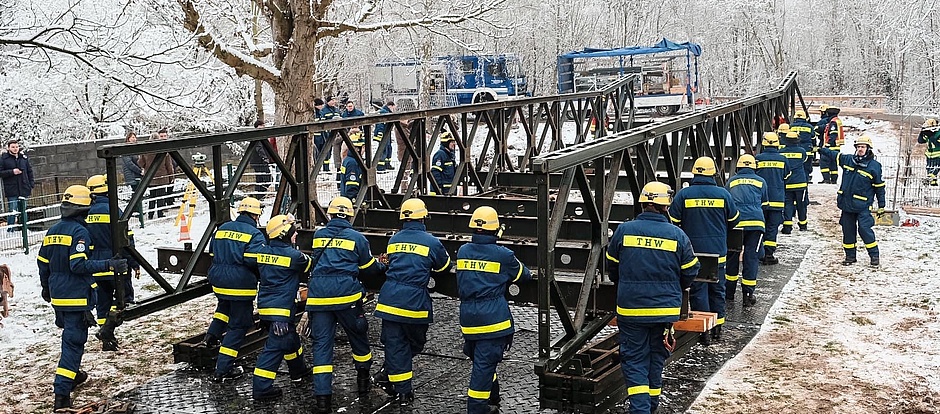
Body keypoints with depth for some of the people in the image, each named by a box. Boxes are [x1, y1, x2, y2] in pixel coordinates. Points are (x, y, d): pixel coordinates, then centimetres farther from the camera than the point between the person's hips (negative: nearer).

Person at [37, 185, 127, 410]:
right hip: (76, 298, -8)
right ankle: (61, 394, -12)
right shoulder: (79, 232, -16)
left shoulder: (52, 231, 9)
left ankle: (72, 374, 42)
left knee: (70, 335, 26)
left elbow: (42, 263, 15)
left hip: (57, 297, 8)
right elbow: (78, 265, -24)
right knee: (73, 342, -6)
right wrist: (109, 265, -24)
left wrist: (46, 287, 29)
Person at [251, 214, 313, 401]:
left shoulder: (264, 252, 5)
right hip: (281, 308, -9)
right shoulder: (293, 255, -15)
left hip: (265, 305, 9)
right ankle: (261, 387, -6)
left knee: (290, 337, 25)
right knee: (275, 346, -5)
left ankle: (298, 370, 41)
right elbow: (310, 266, 1)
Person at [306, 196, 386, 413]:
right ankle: (363, 381, 35)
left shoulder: (318, 236, 10)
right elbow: (369, 267, 12)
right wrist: (384, 267, 33)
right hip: (346, 296, -2)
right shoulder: (357, 238, 1)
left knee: (321, 344, 3)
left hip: (318, 297, 2)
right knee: (358, 336, 20)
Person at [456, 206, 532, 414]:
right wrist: (529, 274, 32)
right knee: (485, 363, -2)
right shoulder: (503, 255, -8)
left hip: (468, 316, 5)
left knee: (481, 360, 19)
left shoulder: (462, 252, 5)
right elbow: (522, 275, 9)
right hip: (493, 317, -5)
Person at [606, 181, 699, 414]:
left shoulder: (623, 230, -6)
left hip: (630, 308, -1)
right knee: (656, 356, 18)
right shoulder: (677, 235, -6)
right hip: (666, 308, 2)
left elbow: (612, 268, 6)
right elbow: (690, 272, 3)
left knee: (634, 358, 4)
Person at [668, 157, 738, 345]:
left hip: (693, 251, -2)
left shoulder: (684, 194, -8)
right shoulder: (723, 194, -3)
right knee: (717, 289, 15)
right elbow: (734, 219, 7)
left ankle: (703, 331, 5)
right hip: (718, 251, 2)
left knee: (698, 290, 5)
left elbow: (672, 220, -5)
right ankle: (717, 327, 23)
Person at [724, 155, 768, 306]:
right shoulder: (760, 181, 11)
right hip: (756, 222, 0)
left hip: (735, 223, 1)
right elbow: (765, 204, 18)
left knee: (732, 256, 10)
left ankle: (729, 292, 16)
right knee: (751, 257, 2)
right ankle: (748, 294, 2)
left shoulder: (731, 182, 11)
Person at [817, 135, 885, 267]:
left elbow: (880, 187, -1)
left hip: (862, 205, -5)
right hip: (847, 203, 5)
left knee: (864, 229, -12)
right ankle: (850, 256, 20)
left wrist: (881, 206, 0)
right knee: (847, 230, 8)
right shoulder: (848, 159, 5)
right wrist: (821, 149, 33)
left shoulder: (874, 166, -6)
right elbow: (834, 154, 26)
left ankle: (875, 255, 1)